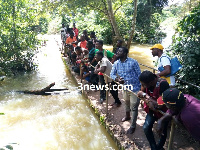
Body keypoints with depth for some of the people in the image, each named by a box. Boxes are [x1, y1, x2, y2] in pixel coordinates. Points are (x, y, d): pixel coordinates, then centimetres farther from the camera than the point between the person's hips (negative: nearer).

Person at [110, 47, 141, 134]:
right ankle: (127, 116, 55)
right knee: (127, 104, 28)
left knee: (134, 107, 3)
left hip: (134, 88, -6)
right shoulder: (116, 63, -2)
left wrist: (141, 87, -11)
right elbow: (112, 74, -1)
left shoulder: (133, 62, -17)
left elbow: (139, 74, -12)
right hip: (125, 88, 6)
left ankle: (133, 126, 19)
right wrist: (117, 79, -22)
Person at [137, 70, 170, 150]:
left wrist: (145, 95, -28)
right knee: (146, 127, -6)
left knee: (162, 130, 11)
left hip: (163, 110, -4)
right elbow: (140, 93, -8)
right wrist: (148, 102, -27)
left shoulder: (163, 84, -35)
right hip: (152, 109, 5)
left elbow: (161, 105, -33)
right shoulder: (147, 81, -18)